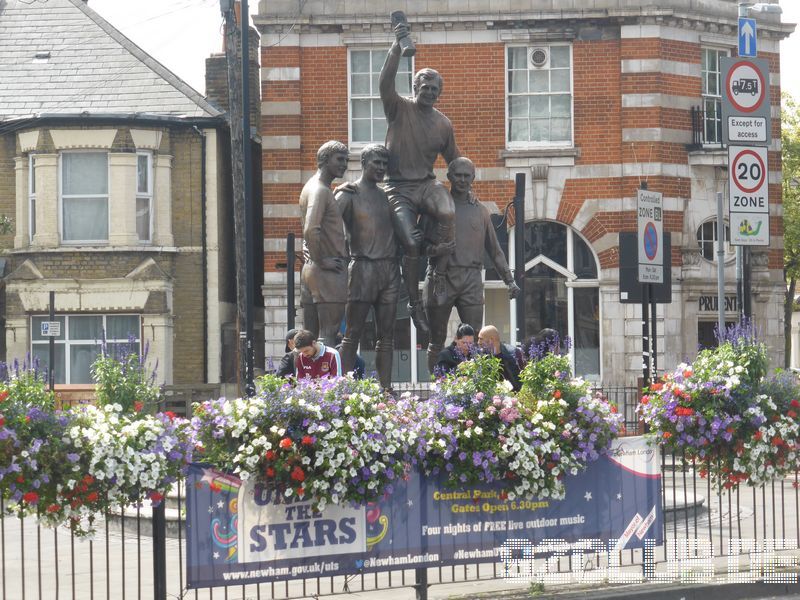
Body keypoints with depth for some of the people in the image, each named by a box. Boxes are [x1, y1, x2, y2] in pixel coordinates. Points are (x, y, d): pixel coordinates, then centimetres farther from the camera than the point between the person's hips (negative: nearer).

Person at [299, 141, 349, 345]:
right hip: (329, 273, -10)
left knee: (310, 336, 8)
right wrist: (321, 261, -18)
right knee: (327, 335, -12)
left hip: (310, 269, 10)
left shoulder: (312, 187, 19)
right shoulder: (319, 190, -13)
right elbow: (311, 230, -27)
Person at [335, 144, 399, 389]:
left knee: (386, 337, 5)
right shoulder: (349, 194, -1)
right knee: (352, 334, -7)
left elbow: (397, 229, 26)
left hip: (389, 269, 6)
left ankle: (386, 390, 7)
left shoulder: (387, 195, 18)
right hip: (363, 267, -6)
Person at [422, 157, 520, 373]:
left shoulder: (480, 211, 15)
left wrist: (509, 280, 13)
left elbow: (494, 250, 18)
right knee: (437, 340, 2)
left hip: (471, 280, 2)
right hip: (441, 277, -2)